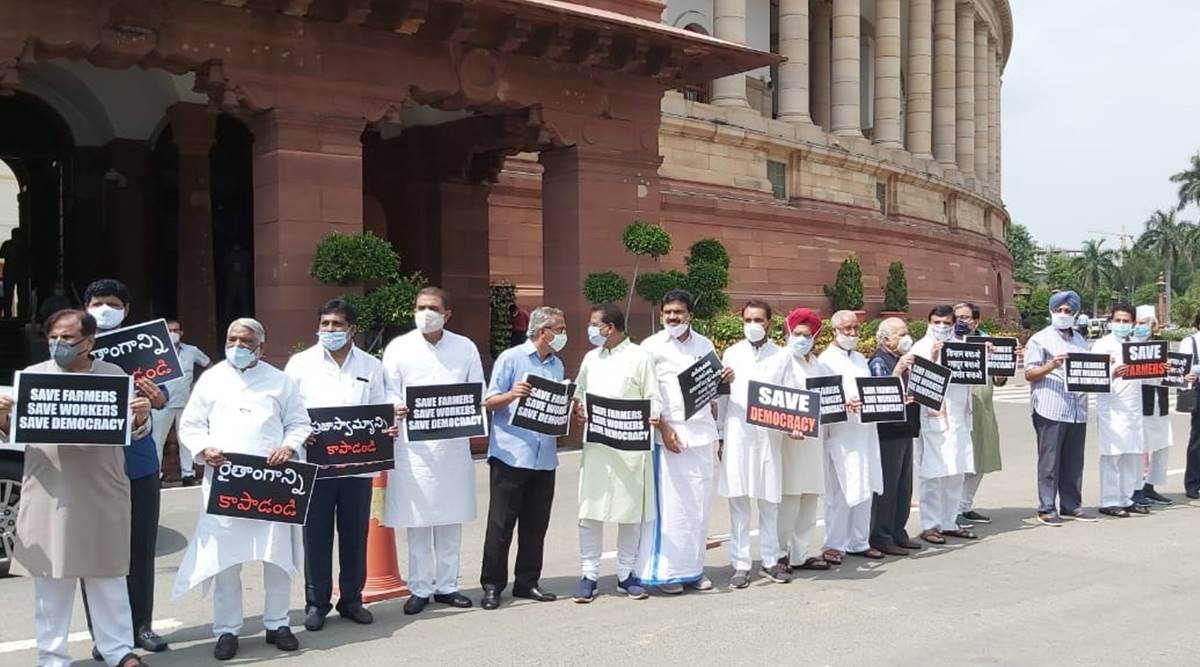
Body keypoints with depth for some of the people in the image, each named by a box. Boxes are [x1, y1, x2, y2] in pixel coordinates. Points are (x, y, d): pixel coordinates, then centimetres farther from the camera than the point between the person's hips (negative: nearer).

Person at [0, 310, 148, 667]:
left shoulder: (114, 375, 6)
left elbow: (134, 430, 7)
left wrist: (141, 416, -14)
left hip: (102, 496, 0)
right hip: (48, 496, 0)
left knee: (108, 577, 9)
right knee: (51, 579, 5)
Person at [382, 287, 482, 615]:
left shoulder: (466, 348, 9)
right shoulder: (398, 348, 4)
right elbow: (388, 392, 2)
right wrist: (396, 409, -21)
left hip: (454, 444, 2)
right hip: (414, 446, -2)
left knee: (451, 520, 8)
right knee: (417, 522, 1)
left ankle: (447, 585, 19)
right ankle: (419, 589, 13)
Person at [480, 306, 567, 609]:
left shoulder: (557, 365, 16)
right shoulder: (511, 359, -4)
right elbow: (489, 401, -6)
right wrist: (512, 395, -25)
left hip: (545, 456, 6)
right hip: (511, 455, -6)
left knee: (536, 524, 10)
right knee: (501, 523, -1)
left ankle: (527, 582, 19)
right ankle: (492, 585, 6)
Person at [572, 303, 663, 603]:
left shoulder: (639, 357, 0)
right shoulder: (591, 358, 13)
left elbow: (653, 398, -1)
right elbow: (578, 393, 20)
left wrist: (655, 420, -22)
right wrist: (577, 410, -2)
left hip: (630, 445, -3)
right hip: (595, 443, 3)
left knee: (630, 511, 4)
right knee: (590, 511, 1)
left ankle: (626, 574, 17)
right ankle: (589, 575, 9)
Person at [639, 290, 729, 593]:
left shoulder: (704, 345, 12)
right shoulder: (652, 347, -1)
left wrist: (725, 379, -1)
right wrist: (663, 428, -14)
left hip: (701, 433, 5)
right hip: (668, 433, -4)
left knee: (699, 504, 7)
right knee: (669, 503, -4)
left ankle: (693, 568, 16)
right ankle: (665, 571, 5)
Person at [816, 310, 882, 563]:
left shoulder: (860, 358, 20)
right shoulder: (826, 359, -5)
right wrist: (845, 404, -30)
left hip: (865, 431, 8)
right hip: (841, 434, -7)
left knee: (865, 490, 11)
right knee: (840, 491, -5)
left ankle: (859, 542, 21)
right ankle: (834, 545, 4)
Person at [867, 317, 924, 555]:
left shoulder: (902, 359, 15)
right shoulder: (879, 361, -12)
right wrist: (898, 370, -35)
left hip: (905, 429, 9)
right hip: (888, 432, -9)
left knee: (904, 484, 14)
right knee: (887, 485, -5)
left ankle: (898, 533, 23)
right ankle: (881, 537, 1)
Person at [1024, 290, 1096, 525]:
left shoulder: (1080, 341, 21)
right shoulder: (1040, 339, 2)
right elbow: (1029, 374, -4)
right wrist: (1051, 366, -20)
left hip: (1077, 409, 6)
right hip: (1050, 409, -6)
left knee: (1074, 461, 8)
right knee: (1049, 461, -4)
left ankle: (1071, 505, 17)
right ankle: (1046, 509, 1)